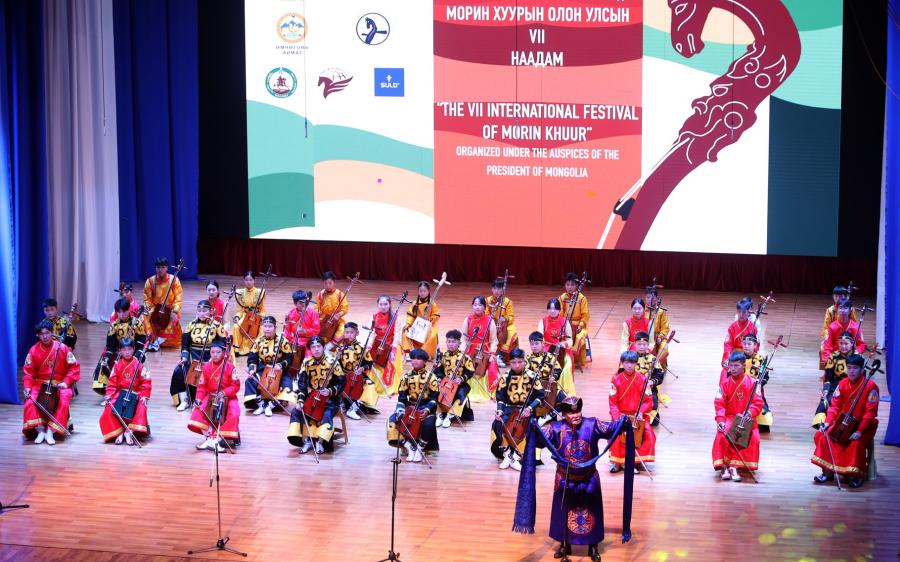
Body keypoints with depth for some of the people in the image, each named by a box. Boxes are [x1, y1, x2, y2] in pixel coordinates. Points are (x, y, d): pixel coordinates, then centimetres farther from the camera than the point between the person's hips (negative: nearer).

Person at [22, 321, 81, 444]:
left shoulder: (62, 348, -5)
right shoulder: (34, 350, -1)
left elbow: (74, 367, -1)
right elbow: (28, 371, 3)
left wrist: (66, 382, -11)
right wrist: (28, 387, -11)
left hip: (59, 384, -1)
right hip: (40, 384, 1)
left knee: (63, 402, -30)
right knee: (30, 403, -26)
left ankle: (50, 431, -26)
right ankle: (40, 430, -19)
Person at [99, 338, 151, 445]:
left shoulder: (139, 364, -2)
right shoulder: (117, 365, 5)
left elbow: (146, 382, -4)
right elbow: (112, 382, 4)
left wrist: (144, 396, -14)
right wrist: (109, 394, -10)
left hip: (136, 394, -2)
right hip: (120, 393, 2)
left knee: (141, 408, -31)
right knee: (109, 409, -22)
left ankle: (129, 431, -25)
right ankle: (118, 433, -14)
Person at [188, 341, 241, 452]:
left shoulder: (229, 366, -11)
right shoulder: (207, 367, -1)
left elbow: (236, 386, -10)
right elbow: (202, 386, 4)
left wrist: (224, 392, -24)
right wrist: (199, 398, -11)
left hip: (228, 397, -3)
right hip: (210, 397, 3)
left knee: (234, 415, -29)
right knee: (198, 412, -22)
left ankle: (217, 438, -21)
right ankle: (209, 436, -14)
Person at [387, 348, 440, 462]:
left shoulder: (430, 376, -5)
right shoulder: (406, 377, 5)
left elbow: (434, 398, -7)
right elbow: (402, 397, 6)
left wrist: (427, 410, -22)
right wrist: (400, 410, -11)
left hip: (426, 407, -4)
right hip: (410, 407, 4)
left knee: (429, 423, -36)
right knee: (393, 420, -22)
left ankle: (420, 448, -12)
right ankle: (409, 446, -13)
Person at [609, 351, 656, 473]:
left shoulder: (643, 379, -3)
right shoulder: (616, 379, -4)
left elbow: (648, 401, 0)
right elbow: (613, 402, -4)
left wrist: (641, 412, -17)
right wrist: (617, 418, -16)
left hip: (639, 415, 1)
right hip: (621, 414, 0)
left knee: (649, 434, -24)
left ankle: (640, 458, -3)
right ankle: (618, 461, -8)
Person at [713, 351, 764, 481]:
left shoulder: (752, 383, -3)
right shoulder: (725, 384, 1)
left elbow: (758, 403, -7)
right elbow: (719, 404, -4)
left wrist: (750, 413, -27)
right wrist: (721, 420, -19)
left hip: (747, 419, -1)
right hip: (729, 417, 1)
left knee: (754, 438, -27)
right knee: (721, 436, -28)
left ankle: (734, 465, -23)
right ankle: (724, 465, -20)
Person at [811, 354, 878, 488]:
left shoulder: (870, 386, -16)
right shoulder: (843, 384, -1)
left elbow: (870, 412, -18)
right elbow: (835, 406, 1)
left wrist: (860, 430, -27)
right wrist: (828, 422, -15)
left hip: (863, 424, -5)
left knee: (856, 443, -33)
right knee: (822, 435, -15)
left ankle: (857, 475, -12)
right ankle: (828, 471, -6)